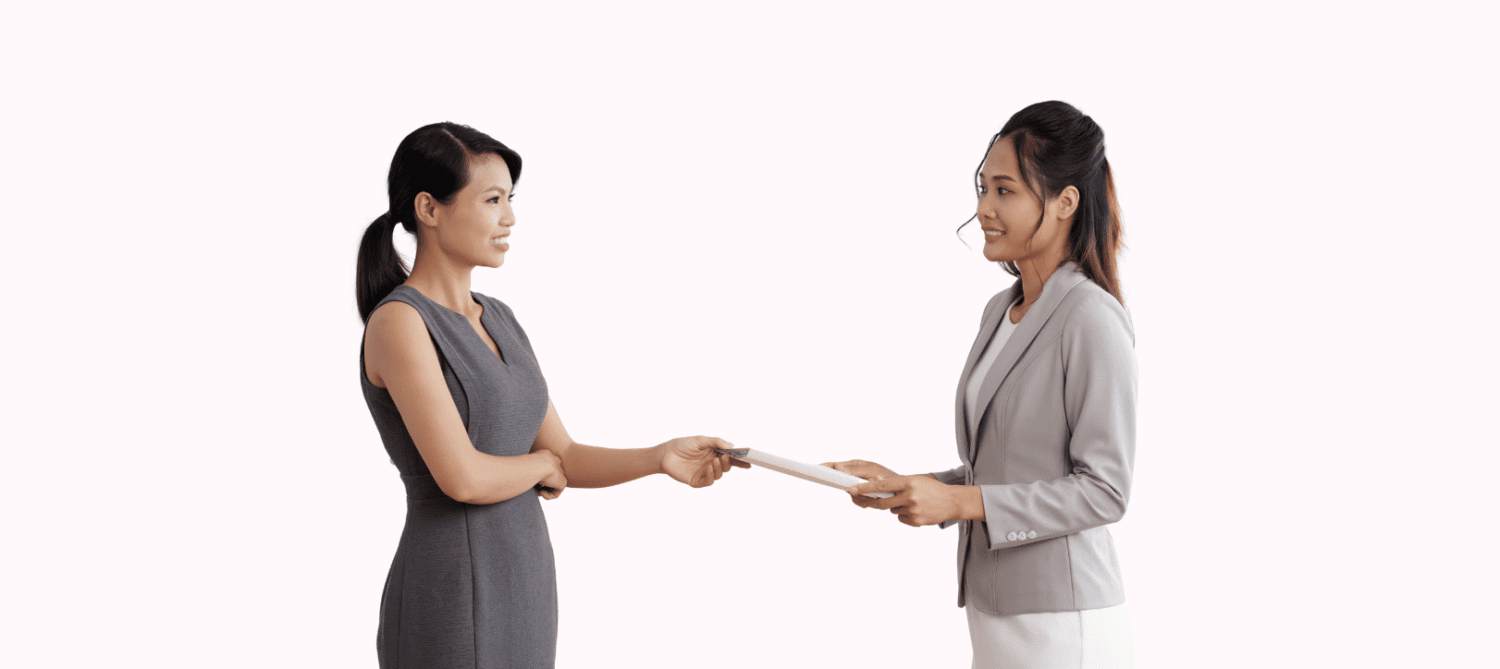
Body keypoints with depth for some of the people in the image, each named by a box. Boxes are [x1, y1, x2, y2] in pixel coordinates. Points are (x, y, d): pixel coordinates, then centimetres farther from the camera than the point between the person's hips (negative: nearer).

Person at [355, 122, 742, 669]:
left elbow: (566, 461, 11)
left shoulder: (499, 321, 12)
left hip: (520, 592, 8)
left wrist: (661, 458, -7)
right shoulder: (396, 322, -15)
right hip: (450, 610, -8)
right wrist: (542, 464, -2)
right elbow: (462, 477, -23)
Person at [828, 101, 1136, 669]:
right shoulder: (1000, 310, 11)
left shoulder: (1093, 322, -15)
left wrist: (960, 502, -18)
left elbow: (1103, 490, -16)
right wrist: (906, 486, 4)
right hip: (994, 613, 8)